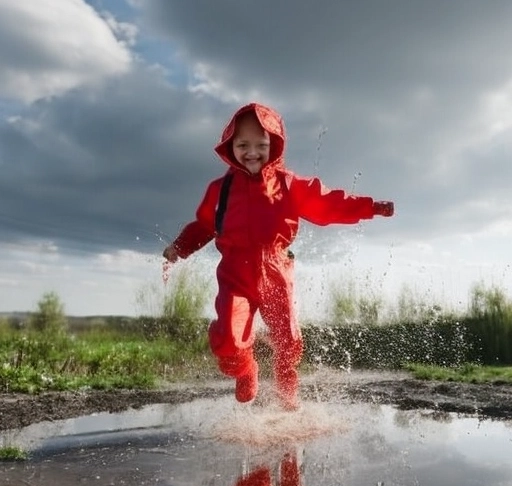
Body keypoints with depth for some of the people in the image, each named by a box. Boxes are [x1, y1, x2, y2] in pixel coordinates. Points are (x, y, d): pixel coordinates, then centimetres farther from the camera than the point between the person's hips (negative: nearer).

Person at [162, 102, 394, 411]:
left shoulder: (288, 183, 4)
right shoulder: (221, 188, 7)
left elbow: (327, 204, 2)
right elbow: (203, 225, 13)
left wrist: (370, 207, -7)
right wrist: (181, 247, -2)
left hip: (275, 273, 1)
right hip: (236, 274, 0)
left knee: (288, 341, 7)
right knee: (226, 339, -18)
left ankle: (289, 398, 37)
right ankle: (245, 374, 20)